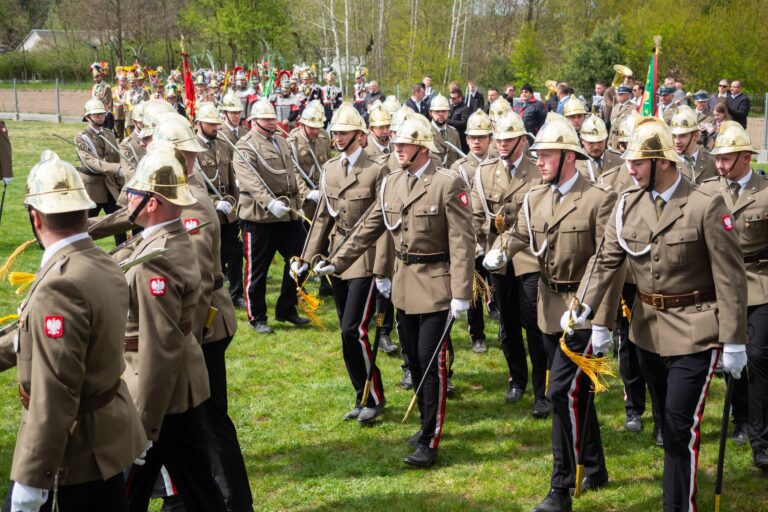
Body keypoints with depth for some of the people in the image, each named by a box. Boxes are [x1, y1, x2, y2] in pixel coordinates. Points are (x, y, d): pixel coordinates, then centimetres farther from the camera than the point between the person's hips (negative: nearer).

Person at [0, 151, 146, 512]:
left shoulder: (60, 286, -27)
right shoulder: (106, 266, 2)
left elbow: (54, 399, -27)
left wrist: (30, 482, -22)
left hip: (70, 452, -9)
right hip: (108, 436, 9)